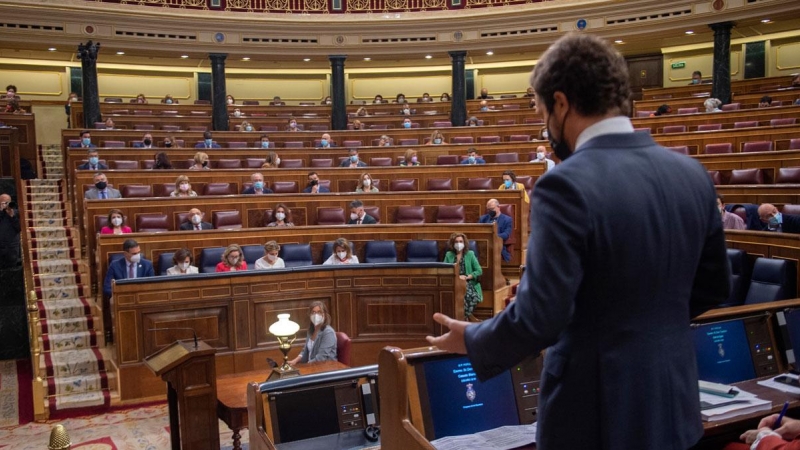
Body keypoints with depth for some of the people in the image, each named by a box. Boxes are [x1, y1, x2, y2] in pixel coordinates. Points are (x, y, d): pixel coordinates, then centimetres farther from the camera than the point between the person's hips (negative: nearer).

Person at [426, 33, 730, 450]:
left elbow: (538, 318, -23)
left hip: (598, 409, -6)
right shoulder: (693, 174, -1)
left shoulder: (566, 185, -22)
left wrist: (471, 339, -5)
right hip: (674, 402, 6)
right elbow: (712, 288, 9)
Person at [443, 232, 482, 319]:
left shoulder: (470, 254, 8)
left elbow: (479, 271, 4)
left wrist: (466, 277, -9)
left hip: (467, 283, 0)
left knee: (471, 296, -36)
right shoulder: (448, 255, 12)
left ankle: (465, 316, -19)